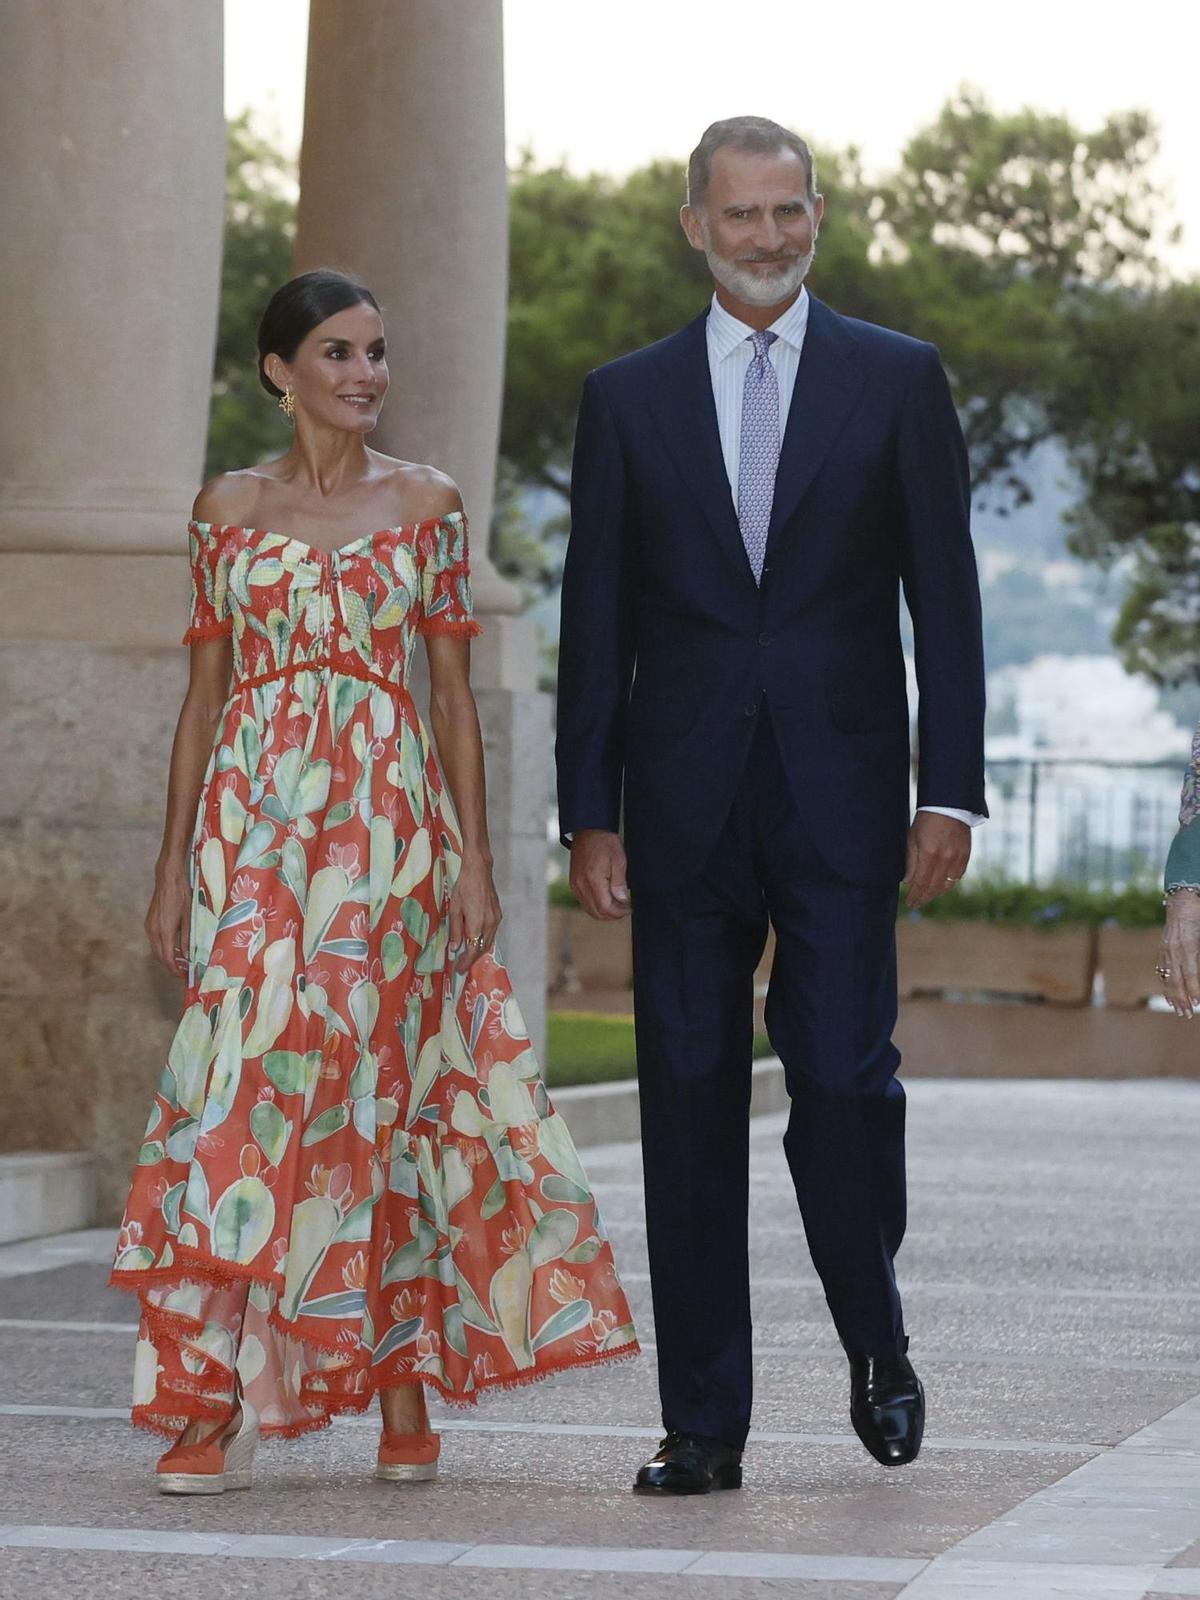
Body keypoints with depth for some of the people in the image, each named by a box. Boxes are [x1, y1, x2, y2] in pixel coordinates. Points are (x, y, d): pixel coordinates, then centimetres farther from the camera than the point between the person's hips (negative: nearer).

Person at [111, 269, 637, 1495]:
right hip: (255, 819, 0)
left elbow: (453, 691, 6)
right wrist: (173, 866, 5)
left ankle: (404, 1391, 8)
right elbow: (204, 692, 10)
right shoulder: (229, 508, 9)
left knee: (378, 1087, 0)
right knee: (245, 1080, -8)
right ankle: (213, 1402, -7)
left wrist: (474, 862, 0)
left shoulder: (425, 504, 7)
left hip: (390, 819, 0)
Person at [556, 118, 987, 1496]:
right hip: (684, 802, 2)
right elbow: (595, 619, 9)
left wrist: (951, 794, -3)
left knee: (843, 1079, -9)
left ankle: (875, 1342, 17)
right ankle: (702, 1422, 7)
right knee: (689, 1100, 2)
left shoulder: (897, 381, 6)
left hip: (839, 799, -2)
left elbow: (943, 596, 4)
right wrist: (588, 813, 3)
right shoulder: (626, 397, 9)